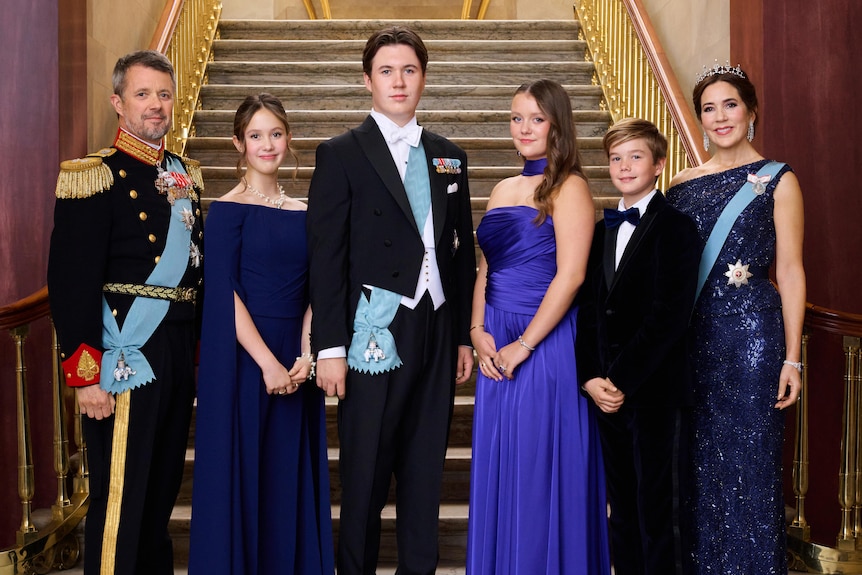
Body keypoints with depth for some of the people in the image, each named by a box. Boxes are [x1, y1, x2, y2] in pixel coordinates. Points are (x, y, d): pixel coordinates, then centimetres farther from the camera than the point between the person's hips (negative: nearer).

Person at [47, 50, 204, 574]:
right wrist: (85, 375, -17)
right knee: (120, 496, -1)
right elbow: (71, 283, -13)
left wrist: (200, 346, 16)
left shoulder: (186, 176, 13)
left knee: (164, 487, 17)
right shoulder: (94, 177, -8)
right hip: (126, 353, -7)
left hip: (181, 352, 7)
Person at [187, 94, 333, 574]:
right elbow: (223, 293, -12)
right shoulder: (228, 210, -5)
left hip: (296, 366, 5)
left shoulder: (303, 213, 9)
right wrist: (267, 362, -16)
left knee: (292, 476, 11)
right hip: (243, 359, -4)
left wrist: (305, 355, -7)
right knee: (243, 475, 3)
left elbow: (313, 293, 8)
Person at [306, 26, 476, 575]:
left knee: (425, 472, 11)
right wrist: (331, 346, -12)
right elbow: (326, 256, -6)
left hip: (437, 333, 4)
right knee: (365, 475, 5)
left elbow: (463, 252, 14)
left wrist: (464, 335, 11)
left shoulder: (449, 157, 12)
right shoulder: (342, 154, -1)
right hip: (376, 335, -4)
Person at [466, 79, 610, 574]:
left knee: (542, 472, 2)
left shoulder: (569, 187, -6)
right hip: (497, 347, 7)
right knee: (499, 471, 12)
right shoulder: (503, 190, 14)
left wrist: (524, 344, -15)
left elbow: (570, 274, -15)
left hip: (547, 344, -7)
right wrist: (478, 331, 0)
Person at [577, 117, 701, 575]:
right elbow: (590, 310, 10)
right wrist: (590, 377, -3)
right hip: (606, 389, 6)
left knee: (654, 507, 2)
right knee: (621, 505, 13)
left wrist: (621, 379, -15)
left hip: (651, 390, -6)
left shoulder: (676, 228, -6)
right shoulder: (602, 231, 14)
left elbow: (669, 317, -15)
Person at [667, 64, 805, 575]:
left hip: (751, 331, -4)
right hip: (691, 334, 4)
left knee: (748, 461, 2)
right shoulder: (684, 184, 9)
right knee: (696, 462, 11)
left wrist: (792, 358, -8)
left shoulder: (778, 181, -1)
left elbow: (790, 272, -4)